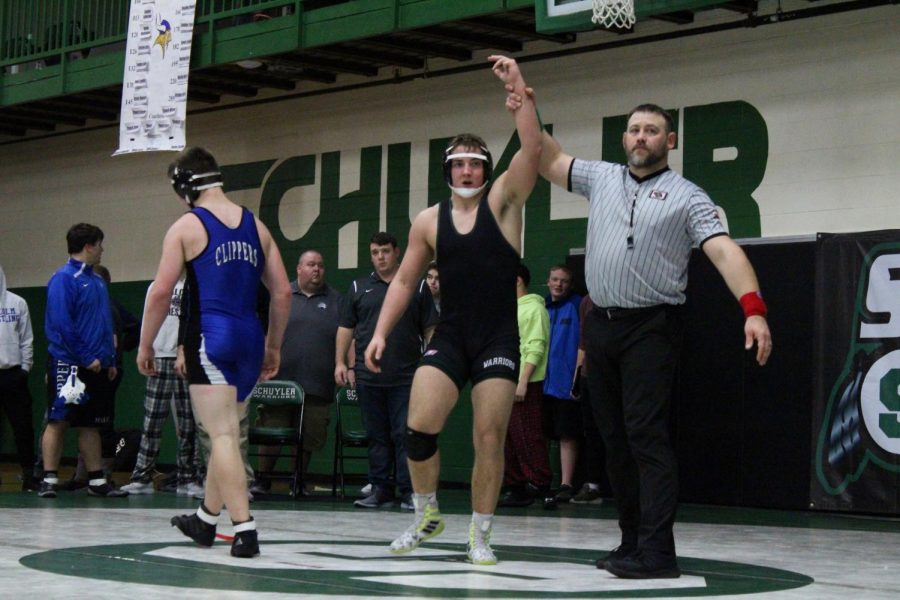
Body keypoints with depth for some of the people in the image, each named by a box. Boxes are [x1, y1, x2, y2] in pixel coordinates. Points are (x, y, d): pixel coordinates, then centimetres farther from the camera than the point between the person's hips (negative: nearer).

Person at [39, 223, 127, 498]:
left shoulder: (97, 281, 15)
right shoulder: (64, 279, -9)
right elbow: (61, 324, -16)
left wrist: (110, 360, 12)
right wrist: (87, 358, -15)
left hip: (96, 366, 7)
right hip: (68, 363, -7)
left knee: (91, 425, 10)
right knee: (59, 421, -4)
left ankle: (97, 481, 13)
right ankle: (49, 479, 0)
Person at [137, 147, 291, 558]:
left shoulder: (186, 226, -2)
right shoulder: (256, 226, 13)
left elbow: (161, 293, -7)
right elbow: (282, 292, 13)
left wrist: (145, 344, 4)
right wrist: (273, 346, 22)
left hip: (210, 336, -6)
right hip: (250, 338, 6)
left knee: (223, 435, -6)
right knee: (225, 432, 19)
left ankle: (244, 528, -14)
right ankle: (206, 518, 34)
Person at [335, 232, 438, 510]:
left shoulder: (417, 287, 7)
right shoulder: (359, 287, 12)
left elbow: (430, 330, 6)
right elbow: (346, 328, 12)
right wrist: (340, 362, 4)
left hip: (406, 376, -2)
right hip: (367, 375, 2)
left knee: (405, 434, -4)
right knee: (377, 435, 8)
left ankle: (409, 492, -1)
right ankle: (380, 489, 14)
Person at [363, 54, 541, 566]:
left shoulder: (502, 201, -2)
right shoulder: (430, 221, 6)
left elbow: (533, 148, -17)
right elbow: (405, 280, 13)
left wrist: (519, 87, -25)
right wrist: (381, 333, 4)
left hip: (498, 340, -2)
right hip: (449, 337, 2)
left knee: (489, 439, -3)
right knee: (419, 427, -10)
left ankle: (481, 536, 8)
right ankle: (427, 516, 12)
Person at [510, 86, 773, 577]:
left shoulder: (686, 197, -1)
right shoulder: (601, 178, 14)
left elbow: (724, 251, -12)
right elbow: (550, 161, 22)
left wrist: (753, 308, -25)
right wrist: (527, 116, 8)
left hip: (651, 327, -6)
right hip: (600, 323, 6)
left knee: (646, 434, -13)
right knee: (614, 435, 7)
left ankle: (657, 552, -15)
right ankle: (631, 540, 14)